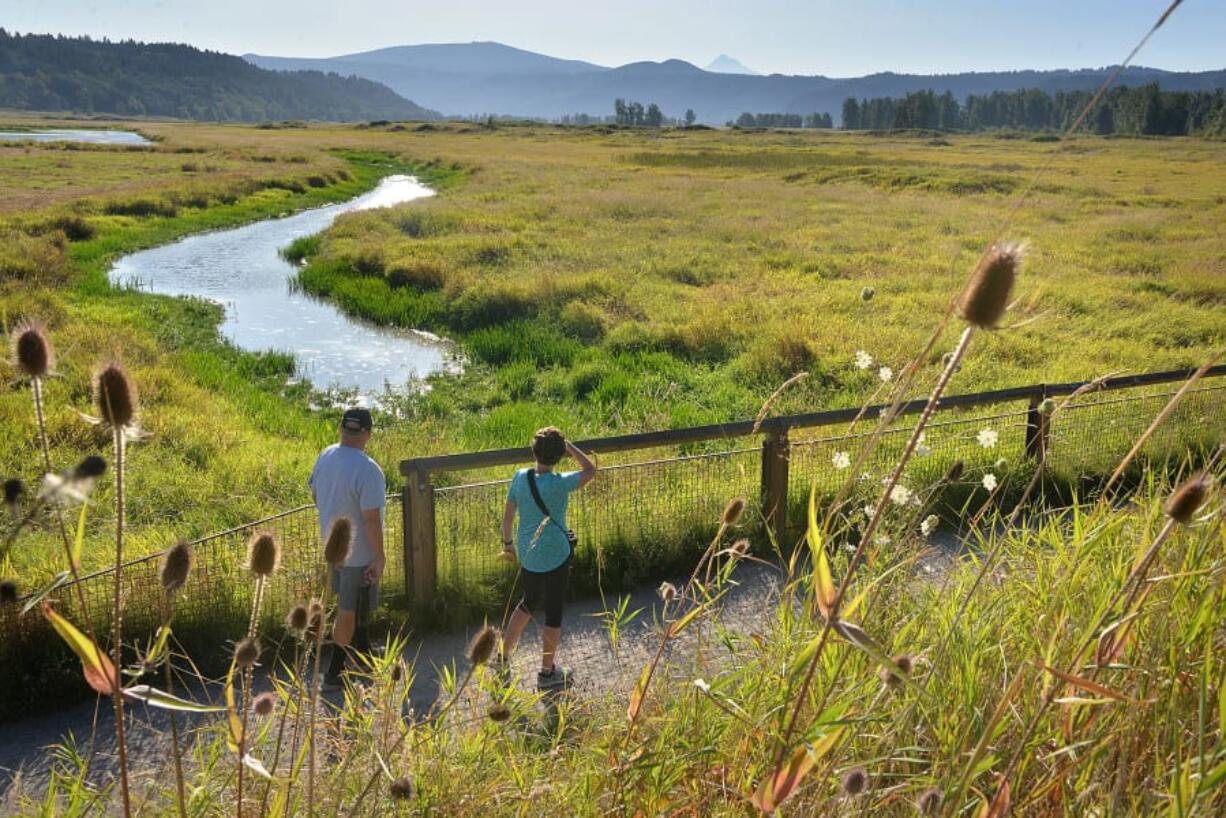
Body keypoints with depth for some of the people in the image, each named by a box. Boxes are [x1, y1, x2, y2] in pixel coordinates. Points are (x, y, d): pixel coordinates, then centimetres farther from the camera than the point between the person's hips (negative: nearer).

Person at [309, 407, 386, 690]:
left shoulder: (325, 456, -4)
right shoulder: (367, 470, -28)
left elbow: (316, 495, 10)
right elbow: (371, 519, -26)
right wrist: (380, 558, -16)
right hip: (359, 552, -8)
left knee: (350, 604, 24)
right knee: (348, 611, 7)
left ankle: (363, 654, 43)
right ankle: (333, 673, 18)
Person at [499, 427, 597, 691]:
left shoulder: (520, 478, -6)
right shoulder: (559, 483, -20)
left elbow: (508, 514, 2)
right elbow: (590, 470, -5)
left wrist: (507, 542, 16)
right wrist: (569, 446, -4)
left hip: (527, 553, 6)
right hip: (555, 557, -5)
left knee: (529, 603, 27)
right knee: (554, 614, 10)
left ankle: (503, 657, 31)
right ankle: (547, 673, 23)